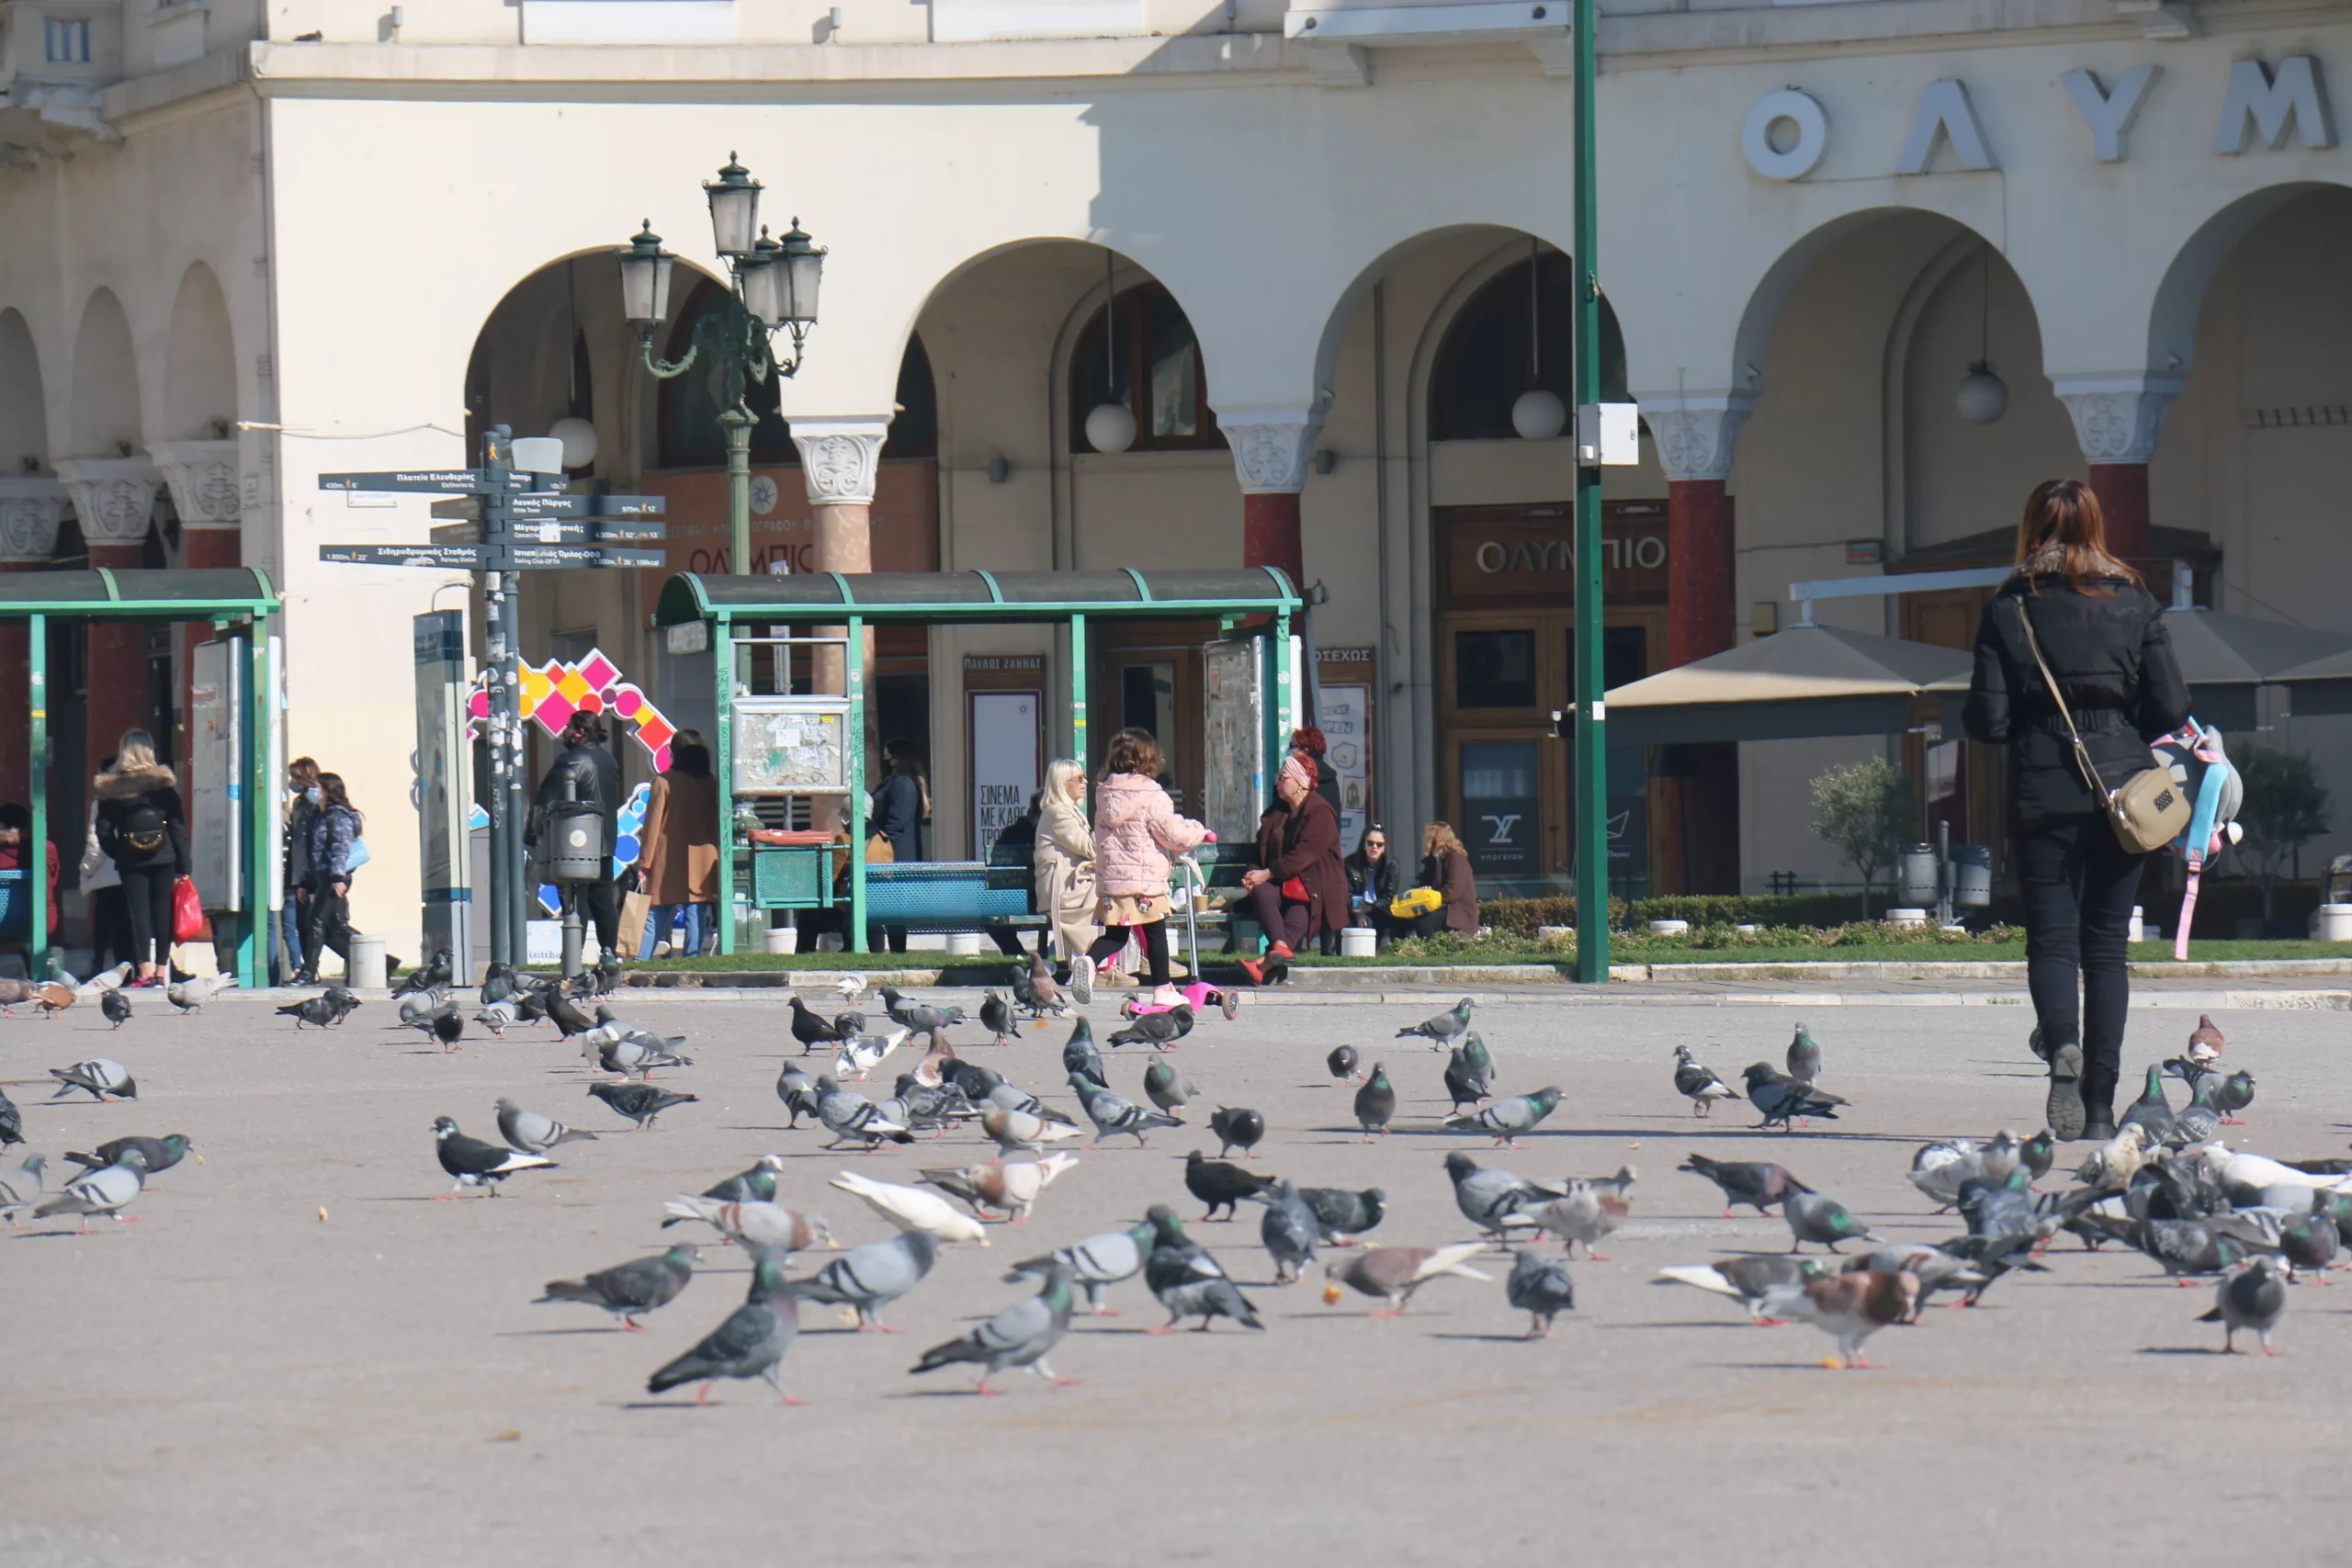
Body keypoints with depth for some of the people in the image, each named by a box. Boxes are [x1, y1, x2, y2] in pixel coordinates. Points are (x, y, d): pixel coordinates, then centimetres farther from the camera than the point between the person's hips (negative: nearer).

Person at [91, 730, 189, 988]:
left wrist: (117, 853, 12)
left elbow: (103, 831, -2)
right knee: (163, 913, 6)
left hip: (131, 860, 0)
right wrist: (182, 865, 5)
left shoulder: (110, 787, -1)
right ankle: (160, 971, 6)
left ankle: (145, 971, -13)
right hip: (163, 859, 1)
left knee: (138, 913, -2)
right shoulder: (164, 782, -1)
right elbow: (178, 826, 1)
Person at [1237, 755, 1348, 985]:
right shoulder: (1276, 813, 18)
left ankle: (1266, 964, -58)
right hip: (1284, 885, 6)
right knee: (1261, 893, -28)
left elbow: (1304, 854, -16)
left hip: (1315, 886, -6)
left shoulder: (1320, 813, -5)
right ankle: (1280, 946, -49)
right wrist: (1253, 875, -3)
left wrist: (1267, 874, -19)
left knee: (1298, 914, -35)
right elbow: (1262, 851, 20)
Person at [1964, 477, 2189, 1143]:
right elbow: (2171, 708, -2)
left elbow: (1987, 722, -5)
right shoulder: (2134, 603, 2)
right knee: (2106, 945, 9)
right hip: (2123, 789, 2)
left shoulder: (2009, 609, -2)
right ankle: (2100, 1105, 5)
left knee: (2051, 939, 1)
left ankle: (2064, 1048, -29)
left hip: (2044, 794, -2)